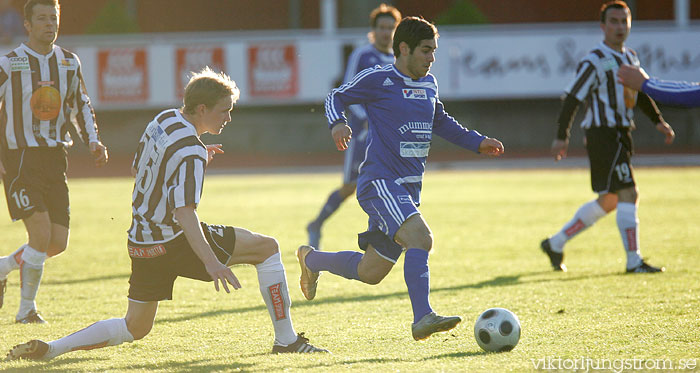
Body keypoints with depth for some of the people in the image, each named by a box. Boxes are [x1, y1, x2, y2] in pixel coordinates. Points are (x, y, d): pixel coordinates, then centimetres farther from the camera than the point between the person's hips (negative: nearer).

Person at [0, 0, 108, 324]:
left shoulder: (69, 63, 10)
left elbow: (81, 106, 24)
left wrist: (92, 140, 8)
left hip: (55, 158, 6)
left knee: (58, 243, 1)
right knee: (41, 233, -17)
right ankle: (26, 310, 3)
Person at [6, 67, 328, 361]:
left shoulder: (163, 120, 7)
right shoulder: (189, 152, -21)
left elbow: (137, 168, 23)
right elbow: (184, 212, -32)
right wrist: (211, 262, -42)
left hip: (141, 244, 9)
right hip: (172, 242, -9)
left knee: (135, 327, 17)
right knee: (267, 247, 1)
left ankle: (47, 349, 4)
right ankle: (286, 339, 1)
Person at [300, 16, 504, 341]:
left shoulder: (428, 84, 15)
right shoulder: (377, 80, -5)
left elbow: (440, 121, 32)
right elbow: (336, 97, 4)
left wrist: (477, 142, 25)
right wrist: (337, 123, -17)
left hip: (409, 187, 8)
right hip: (379, 182, -8)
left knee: (370, 273, 11)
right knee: (420, 237, -29)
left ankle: (311, 259, 36)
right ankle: (423, 318, -31)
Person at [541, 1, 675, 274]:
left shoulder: (630, 58, 14)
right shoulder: (594, 62, -12)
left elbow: (640, 94, 29)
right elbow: (572, 98, -14)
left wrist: (658, 121, 21)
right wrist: (561, 137, -19)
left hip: (621, 135, 9)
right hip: (602, 135, -9)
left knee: (608, 202, 14)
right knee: (628, 194, -14)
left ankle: (555, 244, 24)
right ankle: (634, 261, -11)